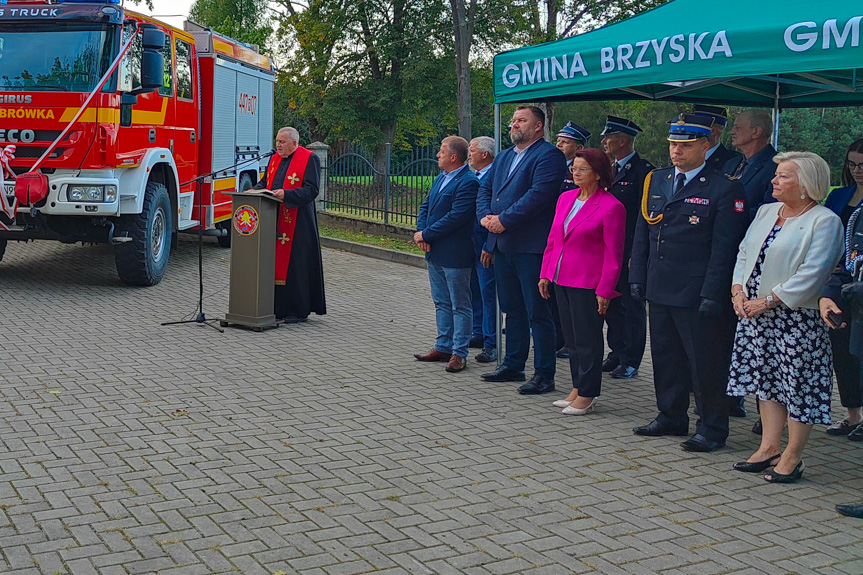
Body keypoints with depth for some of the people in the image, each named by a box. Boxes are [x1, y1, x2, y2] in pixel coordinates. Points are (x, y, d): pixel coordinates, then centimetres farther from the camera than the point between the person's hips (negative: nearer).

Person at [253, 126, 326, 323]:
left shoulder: (309, 159, -7)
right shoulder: (274, 159, 16)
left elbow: (311, 190, -15)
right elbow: (265, 182, 21)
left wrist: (286, 194, -25)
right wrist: (254, 190, 0)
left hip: (298, 224, -7)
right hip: (275, 220, 7)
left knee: (296, 265, -3)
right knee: (276, 263, 8)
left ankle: (298, 311, 5)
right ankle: (278, 307, 15)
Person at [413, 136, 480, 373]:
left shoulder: (468, 182, -16)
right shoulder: (440, 179, 14)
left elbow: (456, 217, -23)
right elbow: (425, 207, 15)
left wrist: (426, 234, -17)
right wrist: (420, 232, -4)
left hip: (455, 254, -10)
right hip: (435, 252, 10)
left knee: (460, 305, 0)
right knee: (441, 303, 16)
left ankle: (459, 353, 6)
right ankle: (443, 347, 26)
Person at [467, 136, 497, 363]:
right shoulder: (472, 177, 14)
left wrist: (489, 247, -21)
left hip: (485, 244, -9)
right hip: (469, 242, 9)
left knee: (487, 292, -5)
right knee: (474, 290, 16)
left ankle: (491, 344, 0)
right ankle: (479, 334, 28)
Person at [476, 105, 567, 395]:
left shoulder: (549, 155, -8)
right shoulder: (503, 156, 20)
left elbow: (538, 194, -20)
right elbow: (485, 189, 18)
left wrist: (504, 220, -19)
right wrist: (486, 216, -2)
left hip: (531, 246, -8)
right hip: (502, 244, 9)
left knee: (537, 313, -4)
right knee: (513, 310, 17)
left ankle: (544, 375, 1)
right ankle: (513, 365, 27)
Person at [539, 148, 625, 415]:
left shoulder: (611, 207, -11)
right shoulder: (565, 199, 10)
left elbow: (613, 254, -12)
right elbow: (552, 239, 16)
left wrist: (604, 290, -14)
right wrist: (545, 273, 12)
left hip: (588, 285, -7)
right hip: (562, 280, 7)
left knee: (587, 340, 0)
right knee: (571, 338, 13)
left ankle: (587, 395, 10)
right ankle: (577, 389, 24)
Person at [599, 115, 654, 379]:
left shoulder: (643, 171, -11)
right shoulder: (610, 169, 14)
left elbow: (646, 217, -13)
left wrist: (636, 255, -16)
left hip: (630, 253, -8)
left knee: (632, 307, 2)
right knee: (611, 305, 13)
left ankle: (630, 361, 10)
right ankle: (617, 353, 25)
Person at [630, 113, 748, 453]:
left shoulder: (724, 189, -8)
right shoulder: (655, 181, 11)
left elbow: (724, 249, -11)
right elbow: (642, 234, 15)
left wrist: (713, 295, -15)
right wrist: (638, 277, 8)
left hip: (697, 295, -6)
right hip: (659, 291, 6)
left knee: (705, 363, 2)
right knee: (665, 358, 15)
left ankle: (712, 429, 14)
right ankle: (671, 418, 30)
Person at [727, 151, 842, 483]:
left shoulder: (824, 221, -10)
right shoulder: (767, 212, 13)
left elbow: (811, 274, -18)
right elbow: (745, 253, 15)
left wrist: (767, 300, -18)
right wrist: (738, 291, -1)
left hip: (796, 316, -7)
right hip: (756, 313, 7)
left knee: (799, 385, 0)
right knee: (766, 379, 12)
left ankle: (792, 457, 11)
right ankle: (769, 447, 22)